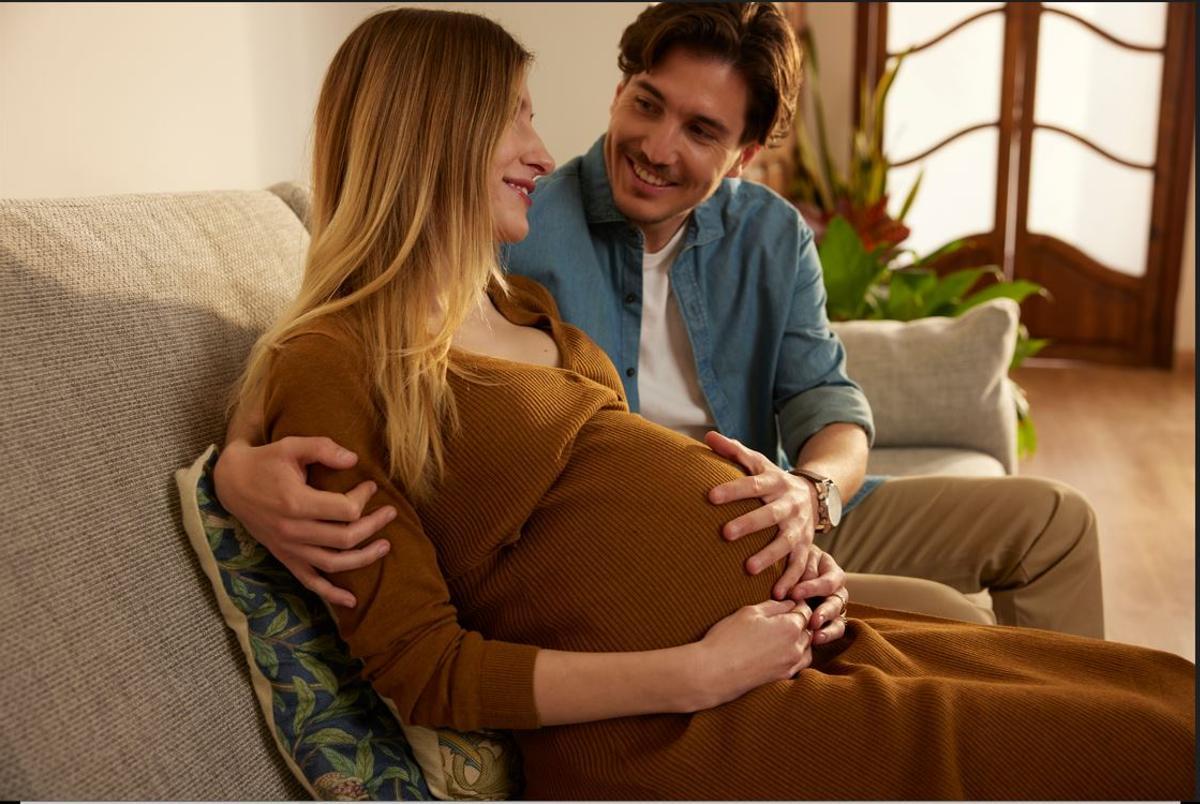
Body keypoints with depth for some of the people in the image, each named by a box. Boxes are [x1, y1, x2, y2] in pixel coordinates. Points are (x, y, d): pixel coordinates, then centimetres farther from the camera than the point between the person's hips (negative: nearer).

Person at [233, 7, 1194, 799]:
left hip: (785, 636, 9)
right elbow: (422, 669, -11)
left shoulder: (524, 303, 19)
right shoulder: (329, 368, -8)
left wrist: (792, 526, 2)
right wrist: (698, 673, -17)